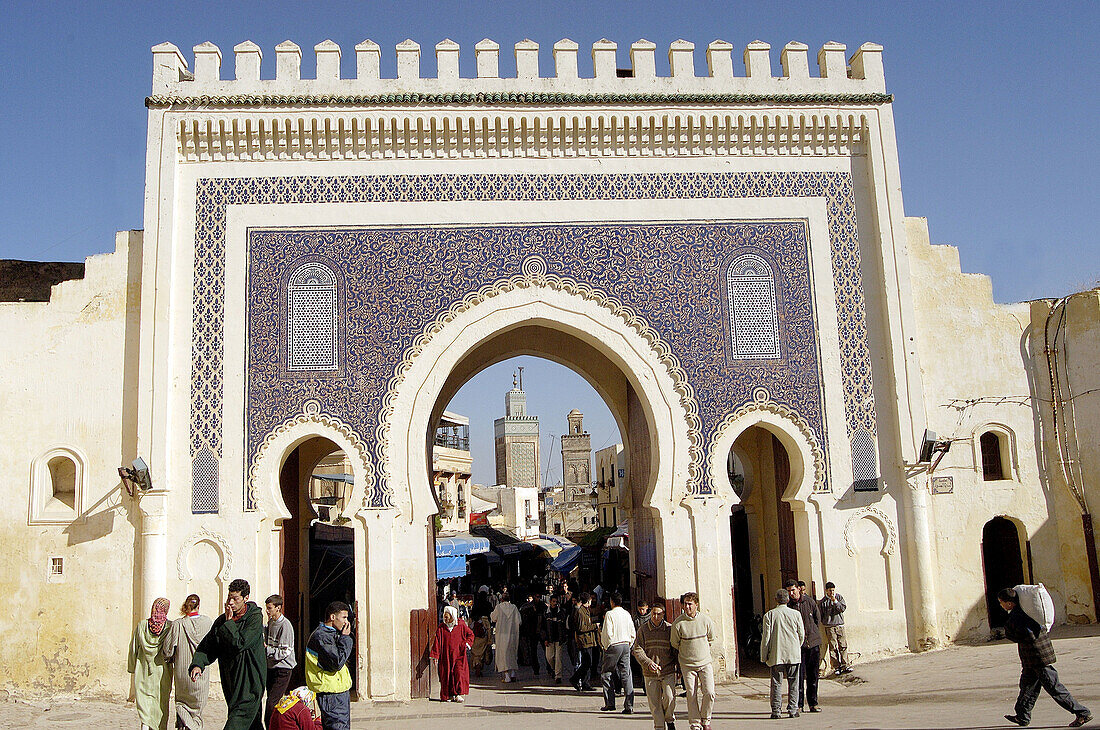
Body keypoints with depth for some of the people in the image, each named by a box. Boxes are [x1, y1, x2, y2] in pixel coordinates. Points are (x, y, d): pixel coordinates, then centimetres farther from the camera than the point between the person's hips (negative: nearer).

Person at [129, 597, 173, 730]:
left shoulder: (142, 625, 1)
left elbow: (133, 649, 5)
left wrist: (132, 668, 13)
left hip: (143, 670, 1)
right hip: (163, 672, -1)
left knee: (144, 698, 2)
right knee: (161, 702, 10)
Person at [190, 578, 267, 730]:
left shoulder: (255, 618, -9)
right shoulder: (222, 620, 11)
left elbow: (239, 644, -20)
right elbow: (207, 646, 7)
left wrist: (229, 622, -12)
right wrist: (197, 664, -10)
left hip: (249, 685, -6)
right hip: (230, 682, 6)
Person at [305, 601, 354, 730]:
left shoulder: (332, 634, 14)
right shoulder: (320, 636, -17)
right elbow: (337, 663, -23)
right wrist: (345, 638, -16)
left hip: (341, 690, 10)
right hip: (331, 694, -10)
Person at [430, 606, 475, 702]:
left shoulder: (461, 625, 0)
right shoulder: (441, 628, 4)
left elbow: (470, 634, 13)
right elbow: (437, 642, 1)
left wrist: (467, 643, -4)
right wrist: (435, 655, -5)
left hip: (459, 655, -2)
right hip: (446, 657, 2)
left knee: (459, 673, -12)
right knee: (446, 675, 2)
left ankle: (460, 694, -7)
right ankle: (447, 696, 11)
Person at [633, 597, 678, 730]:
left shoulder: (670, 628, 1)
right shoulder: (643, 629, 2)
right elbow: (637, 650, -3)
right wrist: (648, 663, -17)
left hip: (668, 671, -1)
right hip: (650, 673, 1)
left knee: (669, 697, -16)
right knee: (654, 703, 3)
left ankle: (670, 719, 10)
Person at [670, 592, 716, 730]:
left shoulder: (706, 620, -5)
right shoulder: (678, 623, -12)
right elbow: (674, 644, 4)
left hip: (705, 662, 1)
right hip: (687, 665, -1)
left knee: (709, 693, -9)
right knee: (692, 696, -1)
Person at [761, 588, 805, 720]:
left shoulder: (769, 615, -5)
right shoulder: (796, 614, -1)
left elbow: (766, 637, -4)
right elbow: (801, 634, 5)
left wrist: (764, 656, 4)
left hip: (776, 655, -1)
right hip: (793, 654, 1)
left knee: (777, 683, 3)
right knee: (793, 683, 8)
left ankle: (776, 711, 3)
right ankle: (793, 710, 8)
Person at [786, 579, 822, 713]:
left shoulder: (810, 602, 2)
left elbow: (818, 619, 13)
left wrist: (811, 633, 9)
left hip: (813, 642, 2)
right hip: (797, 644, -2)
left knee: (813, 674, 7)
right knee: (798, 674, -4)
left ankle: (813, 703, 16)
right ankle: (798, 704, 3)